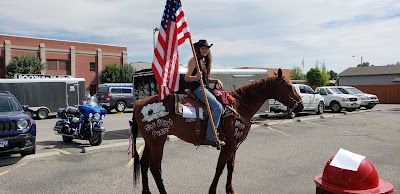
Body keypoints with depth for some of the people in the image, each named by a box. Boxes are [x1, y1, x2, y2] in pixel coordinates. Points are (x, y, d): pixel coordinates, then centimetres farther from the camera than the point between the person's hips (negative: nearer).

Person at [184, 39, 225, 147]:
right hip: (197, 88, -10)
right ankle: (210, 137, -24)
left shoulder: (205, 61, 21)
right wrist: (196, 78, -32)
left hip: (204, 88, 10)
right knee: (218, 107, -23)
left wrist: (216, 81, 6)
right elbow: (187, 78, -12)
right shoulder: (194, 60, -5)